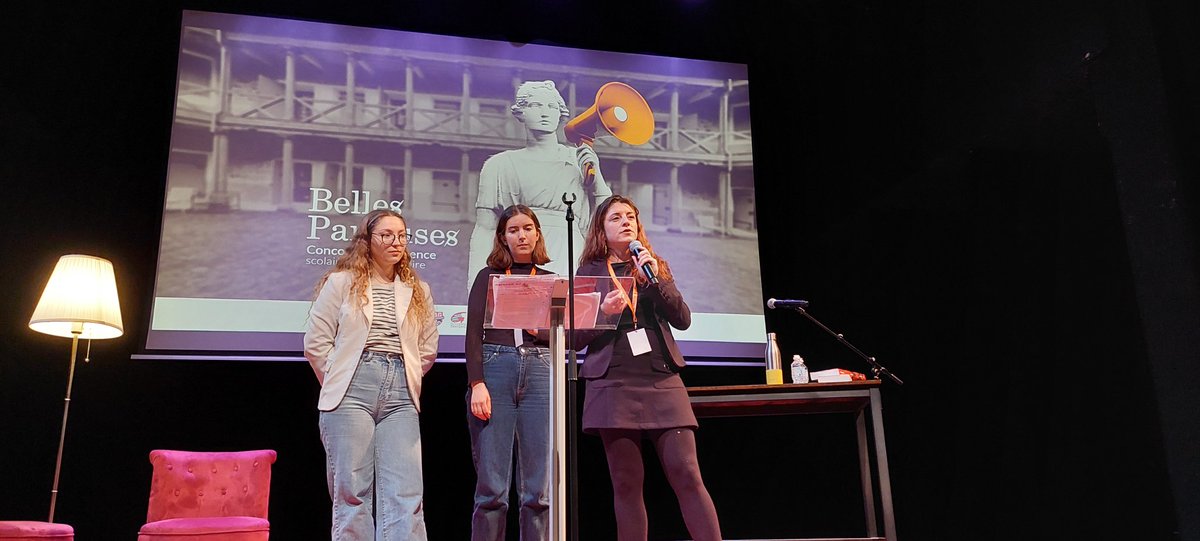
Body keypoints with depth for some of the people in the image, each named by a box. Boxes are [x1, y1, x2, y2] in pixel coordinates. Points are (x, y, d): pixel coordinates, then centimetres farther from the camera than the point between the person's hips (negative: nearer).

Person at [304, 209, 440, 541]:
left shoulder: (418, 292, 16)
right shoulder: (341, 282, 8)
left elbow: (428, 350, 17)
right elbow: (316, 342, 4)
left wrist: (405, 382, 10)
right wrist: (338, 385, 6)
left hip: (401, 399, 2)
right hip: (351, 394, -2)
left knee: (406, 494, -6)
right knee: (351, 490, -1)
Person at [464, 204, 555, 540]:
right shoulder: (488, 277, 14)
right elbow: (474, 333, 3)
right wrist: (477, 384, -10)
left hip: (540, 373, 2)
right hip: (495, 368, -1)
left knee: (539, 489, -4)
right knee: (492, 487, -6)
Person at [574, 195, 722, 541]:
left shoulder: (656, 267, 16)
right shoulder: (589, 271, 9)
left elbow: (683, 320, 5)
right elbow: (576, 338, 5)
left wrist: (655, 280, -8)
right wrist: (603, 313, -14)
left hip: (661, 382, 2)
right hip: (614, 386, -1)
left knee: (688, 476, -6)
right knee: (627, 485, 0)